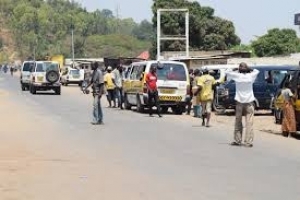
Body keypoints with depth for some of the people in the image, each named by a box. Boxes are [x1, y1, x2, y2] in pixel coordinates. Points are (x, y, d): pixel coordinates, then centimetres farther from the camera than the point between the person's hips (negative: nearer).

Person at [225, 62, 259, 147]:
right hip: (249, 101, 0)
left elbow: (227, 72, 9)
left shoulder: (237, 76, -3)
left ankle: (237, 140, 16)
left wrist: (235, 69, 7)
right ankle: (248, 142, -10)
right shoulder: (251, 76, 0)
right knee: (249, 122, -4)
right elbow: (257, 71, 20)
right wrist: (249, 69, 8)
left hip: (239, 101, 0)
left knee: (238, 122, 12)